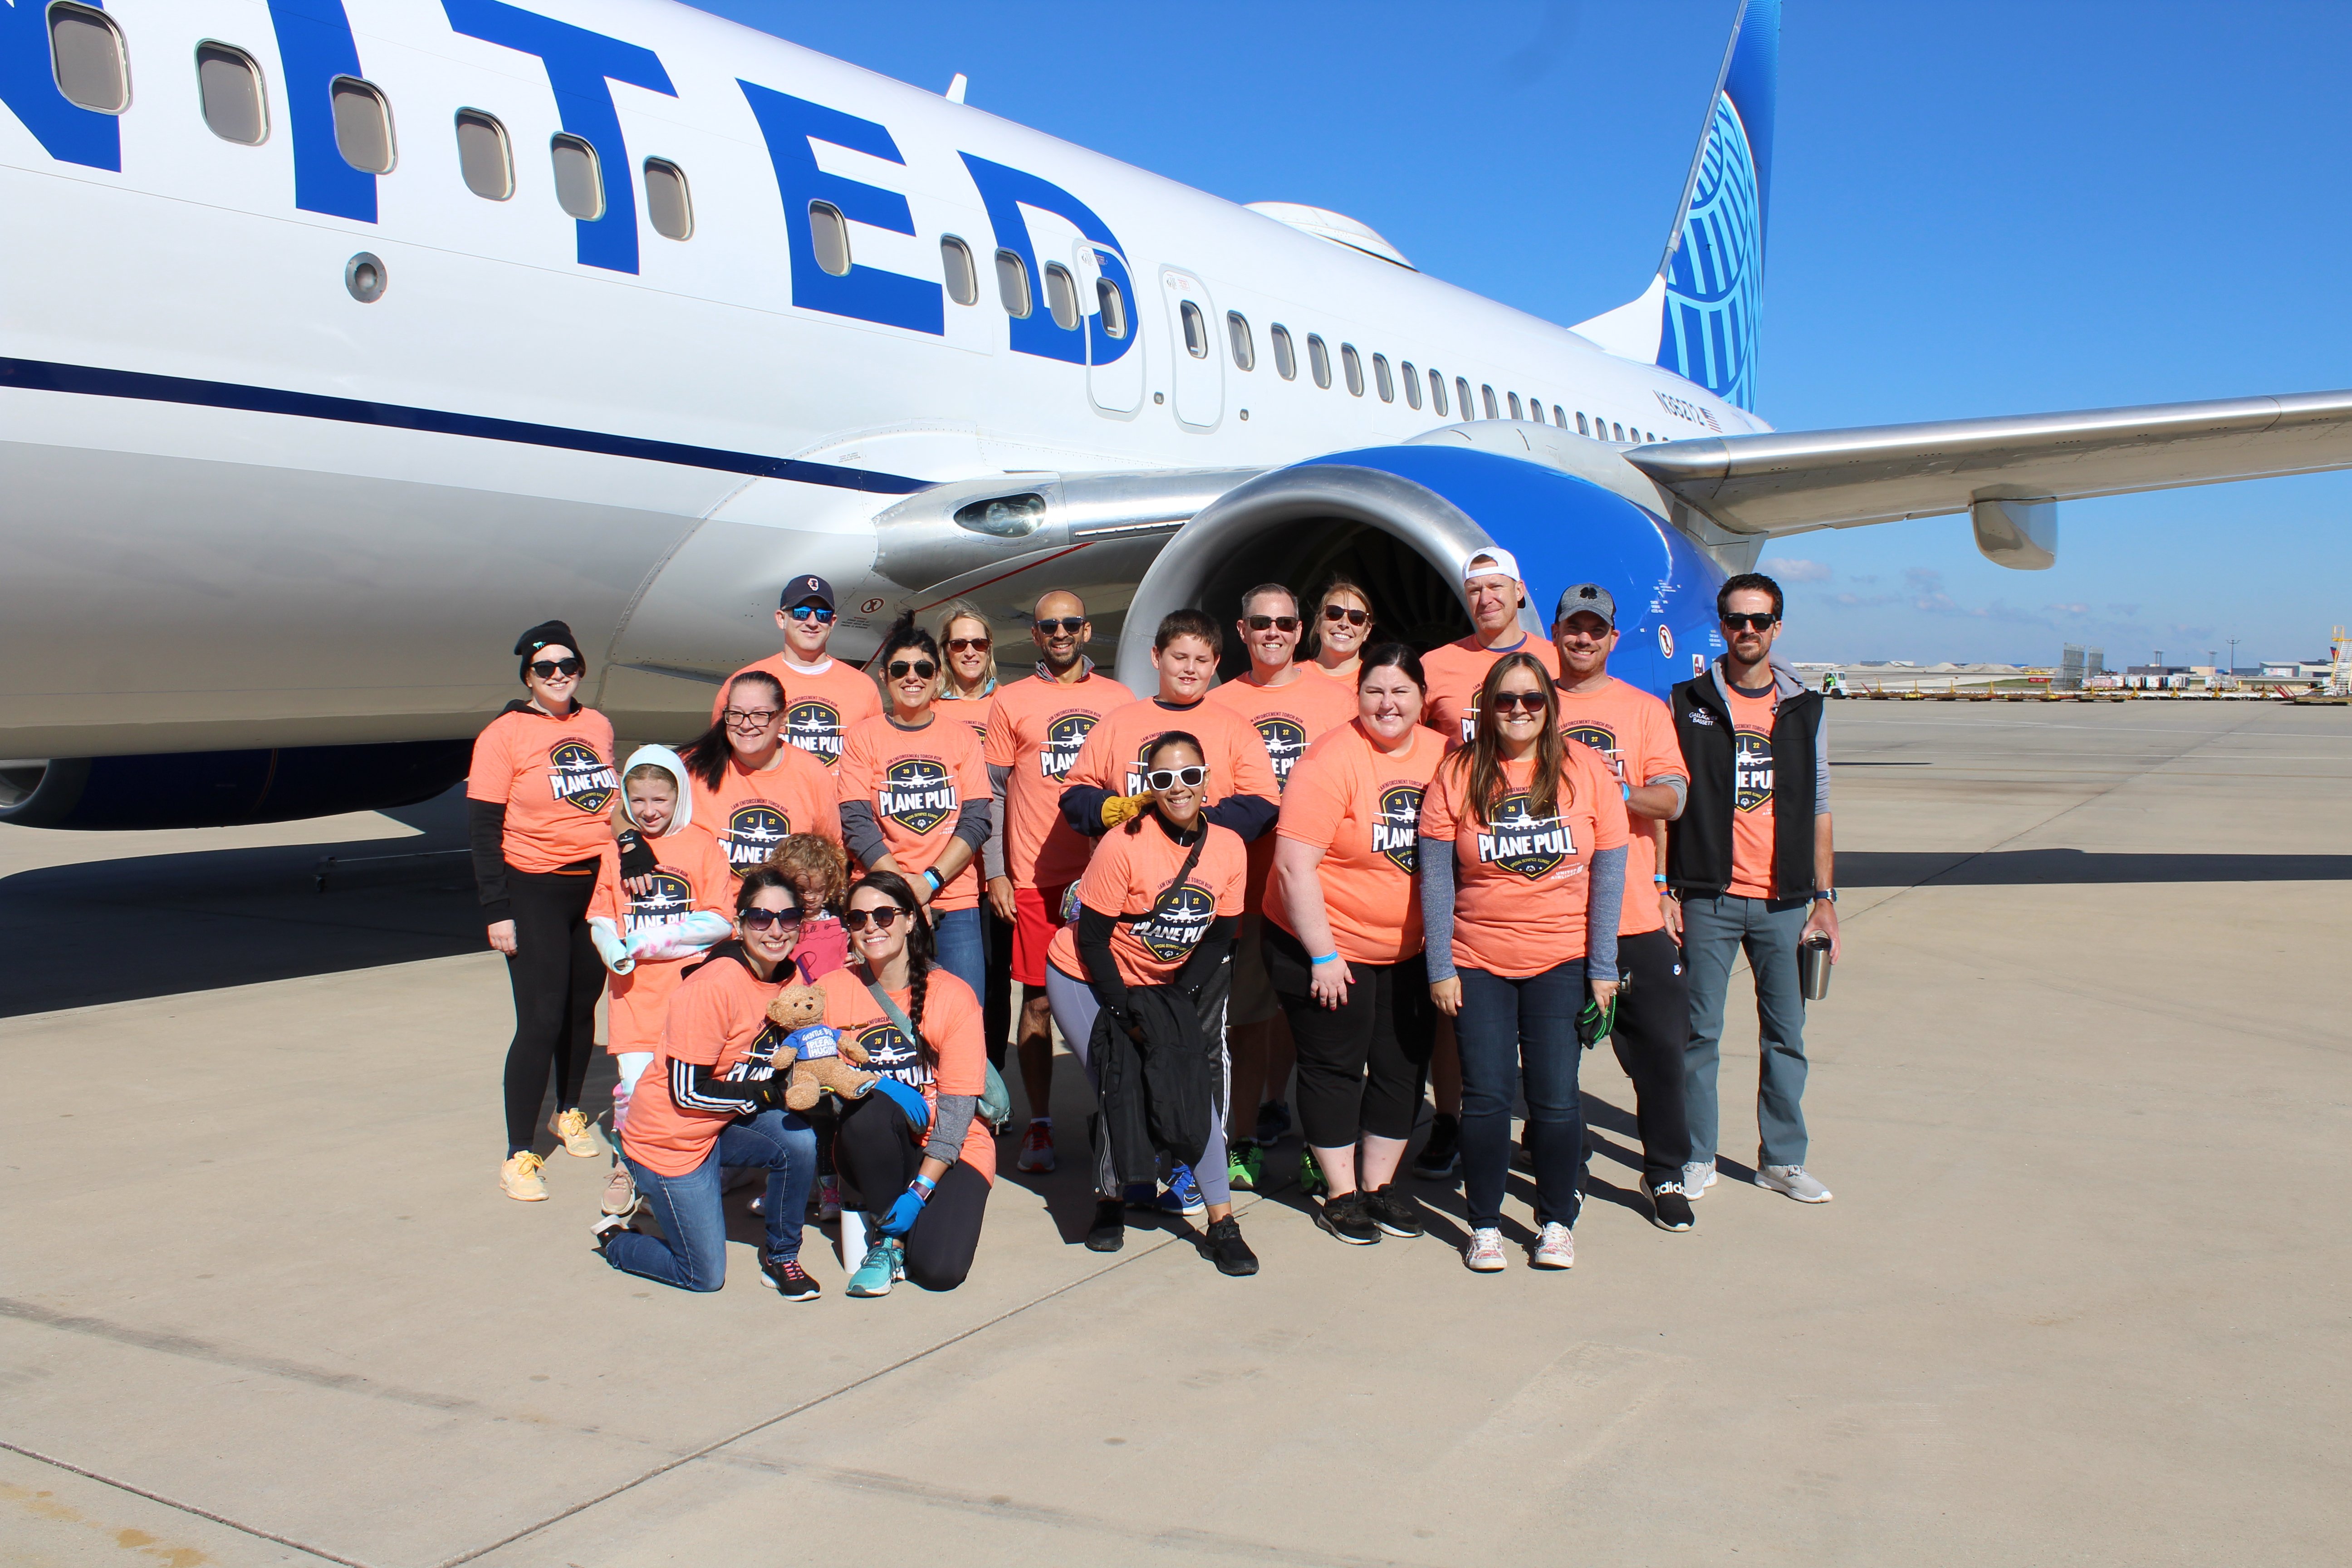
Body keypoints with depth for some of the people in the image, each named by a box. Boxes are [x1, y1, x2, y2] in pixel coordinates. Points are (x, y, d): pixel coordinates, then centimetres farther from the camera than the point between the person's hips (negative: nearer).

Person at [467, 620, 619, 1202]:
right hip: (535, 892, -5)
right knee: (541, 1021, -8)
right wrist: (497, 911, -13)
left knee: (583, 1007, 15)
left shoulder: (597, 726, 8)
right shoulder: (504, 734, -8)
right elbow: (482, 828, -9)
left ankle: (570, 1114, 37)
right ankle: (519, 1155, 1)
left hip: (599, 886, 5)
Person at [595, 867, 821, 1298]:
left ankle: (780, 1256, 2)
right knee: (706, 1276, -1)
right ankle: (615, 1239, 26)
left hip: (731, 1120, 6)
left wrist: (794, 1077, -14)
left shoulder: (789, 979, -6)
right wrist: (767, 1094, -21)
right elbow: (688, 1092, -24)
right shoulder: (714, 987, -27)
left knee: (800, 1142, -24)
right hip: (670, 1134, -6)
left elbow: (779, 1068, 8)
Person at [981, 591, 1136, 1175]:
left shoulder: (1120, 699, 10)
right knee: (1039, 1000, 2)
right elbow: (993, 792, 5)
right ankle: (1039, 1127, 10)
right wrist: (995, 873, -1)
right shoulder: (1010, 701, 6)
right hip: (1036, 879, -1)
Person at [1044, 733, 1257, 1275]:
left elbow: (1218, 937, -1)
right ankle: (1111, 1201, 11)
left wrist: (1181, 1001, -13)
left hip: (1166, 984, 4)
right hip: (1088, 980, -3)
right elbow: (1092, 940, -17)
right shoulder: (1123, 845, -23)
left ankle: (1221, 1220, -2)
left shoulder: (1229, 848, -10)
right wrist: (1127, 1016, -20)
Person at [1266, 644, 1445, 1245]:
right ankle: (1341, 1194, 20)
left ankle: (1379, 1184, 28)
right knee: (1335, 1066, 5)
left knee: (1403, 1066, 12)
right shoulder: (1332, 760, -18)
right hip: (1326, 946, -5)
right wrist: (1323, 955, -19)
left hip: (1410, 949, 6)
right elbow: (1294, 864, -20)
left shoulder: (1441, 756, -1)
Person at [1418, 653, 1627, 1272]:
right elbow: (1435, 878, -1)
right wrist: (1439, 968, -4)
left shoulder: (1585, 769, -1)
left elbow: (1608, 873, 1)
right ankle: (1485, 1224, 16)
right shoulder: (1458, 774, -2)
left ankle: (1557, 1221, 18)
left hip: (1562, 964, 0)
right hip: (1476, 963, 0)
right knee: (1486, 1094, 0)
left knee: (1556, 1097, 0)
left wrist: (1603, 968, -2)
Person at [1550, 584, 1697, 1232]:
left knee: (1659, 1044, 0)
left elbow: (1672, 798, -2)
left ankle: (1665, 1175, 15)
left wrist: (1616, 791, -19)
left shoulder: (1645, 710, 9)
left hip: (1633, 911, 1)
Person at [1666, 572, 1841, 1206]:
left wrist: (1824, 898, 6)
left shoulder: (1805, 709, 8)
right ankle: (1696, 1158, 15)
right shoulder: (1689, 703, 1)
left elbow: (1818, 809, 11)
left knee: (1785, 1034, 7)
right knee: (1700, 1033, 3)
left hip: (1783, 902, 2)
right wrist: (1663, 892, -4)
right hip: (1708, 898, -2)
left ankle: (1782, 1159, 20)